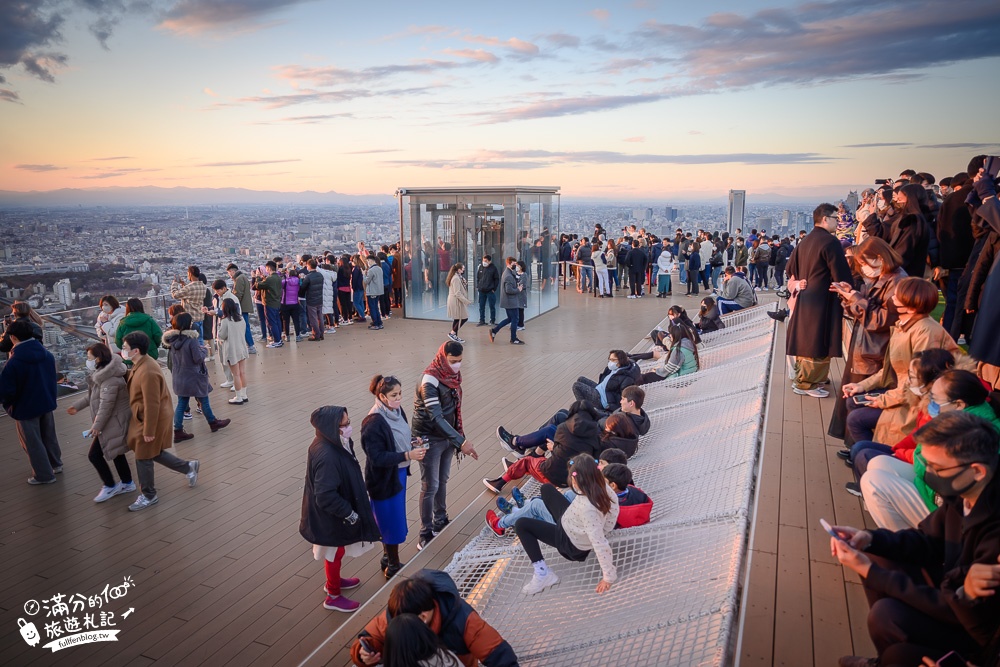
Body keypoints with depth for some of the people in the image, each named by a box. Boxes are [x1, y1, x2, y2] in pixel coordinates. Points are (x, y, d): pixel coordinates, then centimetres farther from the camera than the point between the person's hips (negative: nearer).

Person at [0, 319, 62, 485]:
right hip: (47, 403, 6)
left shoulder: (13, 363, -26)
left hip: (25, 408, -6)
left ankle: (44, 475, 21)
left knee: (32, 442, 10)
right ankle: (56, 463, 41)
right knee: (49, 435, 24)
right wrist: (49, 396, 15)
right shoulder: (47, 355, -6)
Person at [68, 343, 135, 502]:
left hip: (113, 423, -10)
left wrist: (97, 426, -20)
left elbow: (106, 406, -25)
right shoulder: (102, 373, 7)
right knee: (115, 453, 18)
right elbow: (92, 394, 22)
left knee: (94, 455, -2)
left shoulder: (109, 380, -26)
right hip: (113, 422, 10)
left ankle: (110, 487, 12)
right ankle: (127, 484, 30)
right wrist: (77, 406, 26)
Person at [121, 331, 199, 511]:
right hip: (144, 418, 10)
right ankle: (188, 467, 34)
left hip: (151, 420, -10)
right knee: (153, 453, 21)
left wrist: (149, 431, -22)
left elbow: (152, 405, -27)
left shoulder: (147, 372, -29)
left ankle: (148, 496, 24)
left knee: (143, 458, 6)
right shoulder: (140, 364, 2)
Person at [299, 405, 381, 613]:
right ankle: (333, 596, 36)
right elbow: (326, 496, -33)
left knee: (336, 552, 29)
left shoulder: (333, 444, -8)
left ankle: (333, 581, 53)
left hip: (334, 514, 9)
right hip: (332, 517, -9)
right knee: (335, 553, 14)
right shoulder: (327, 456, -37)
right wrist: (349, 513, -21)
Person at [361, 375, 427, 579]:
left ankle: (388, 558, 40)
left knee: (394, 519, 22)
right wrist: (408, 455, -31)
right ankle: (393, 566, 24)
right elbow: (377, 457, -26)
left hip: (399, 473, 8)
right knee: (392, 523, 6)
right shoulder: (374, 423, -26)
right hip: (384, 479, -8)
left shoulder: (397, 411, -1)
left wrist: (414, 442, -5)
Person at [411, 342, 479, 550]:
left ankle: (440, 521, 39)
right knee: (430, 486, 2)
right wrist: (461, 441, -34)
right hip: (430, 439, -7)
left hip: (447, 435, 7)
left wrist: (458, 435, 10)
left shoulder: (450, 375, -3)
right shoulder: (430, 382, -27)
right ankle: (426, 534, 16)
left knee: (443, 480, 20)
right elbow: (436, 418, -32)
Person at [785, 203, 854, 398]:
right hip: (822, 301, -9)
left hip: (804, 299, 9)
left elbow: (791, 269, 19)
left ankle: (802, 378, 24)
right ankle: (807, 383, 4)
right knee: (818, 344, -2)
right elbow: (841, 275, -15)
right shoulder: (830, 242, -14)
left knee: (806, 339, 15)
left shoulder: (805, 241, 11)